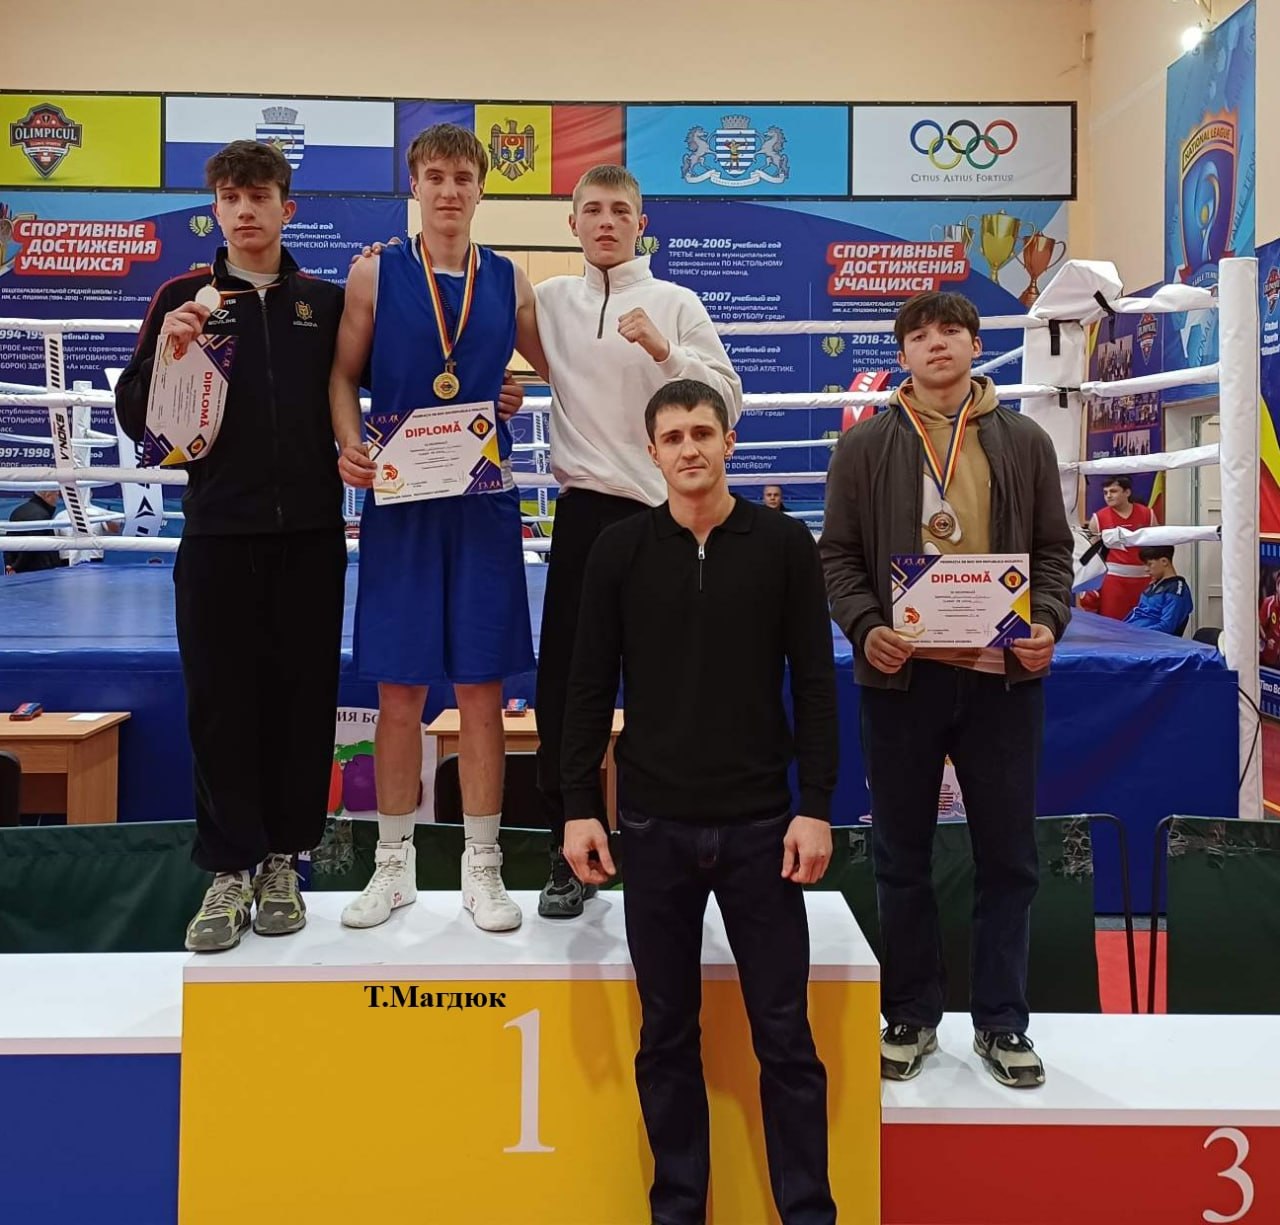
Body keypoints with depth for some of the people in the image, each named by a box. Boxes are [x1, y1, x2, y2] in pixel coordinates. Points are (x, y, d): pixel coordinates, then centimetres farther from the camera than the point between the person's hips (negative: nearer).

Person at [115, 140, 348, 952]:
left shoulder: (326, 302, 7)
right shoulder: (185, 298, 6)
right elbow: (137, 421, 3)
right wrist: (165, 351, -14)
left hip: (311, 535, 1)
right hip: (218, 534, 0)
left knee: (303, 697, 5)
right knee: (222, 702, 3)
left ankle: (282, 861, 19)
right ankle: (230, 870, 14)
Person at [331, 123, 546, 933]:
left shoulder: (509, 282, 7)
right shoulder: (375, 274, 4)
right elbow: (343, 374, 5)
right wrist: (351, 447, -12)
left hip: (485, 501, 1)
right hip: (399, 500, -1)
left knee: (482, 687, 4)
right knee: (400, 690, 4)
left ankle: (482, 867, 16)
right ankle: (395, 865, 19)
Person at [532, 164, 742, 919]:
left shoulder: (677, 304, 3)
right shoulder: (552, 300, 9)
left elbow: (728, 399, -3)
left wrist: (663, 350, -16)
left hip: (665, 512, -2)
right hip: (585, 508, 2)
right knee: (562, 684, 2)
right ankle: (570, 852, 17)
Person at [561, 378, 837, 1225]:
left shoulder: (784, 544, -1)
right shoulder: (621, 551, 2)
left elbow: (815, 685, -1)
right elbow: (591, 688, 3)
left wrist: (816, 808, -7)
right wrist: (580, 807, -1)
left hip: (760, 824, -1)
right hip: (655, 826, 1)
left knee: (785, 1035, 6)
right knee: (667, 1036, 11)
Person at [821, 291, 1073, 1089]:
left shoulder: (1024, 441, 8)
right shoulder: (866, 447, 4)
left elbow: (1054, 549, 9)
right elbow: (839, 554, 3)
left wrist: (1048, 622, -8)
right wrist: (864, 627, -12)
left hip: (1003, 674, 1)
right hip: (903, 673, -1)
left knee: (1009, 855, 8)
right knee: (903, 856, 8)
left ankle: (1003, 1021, 23)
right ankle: (911, 1016, 24)